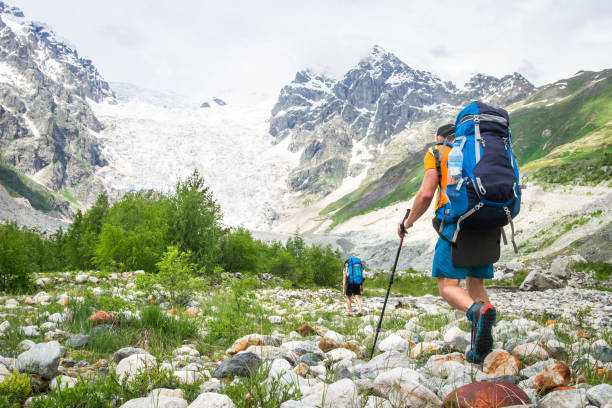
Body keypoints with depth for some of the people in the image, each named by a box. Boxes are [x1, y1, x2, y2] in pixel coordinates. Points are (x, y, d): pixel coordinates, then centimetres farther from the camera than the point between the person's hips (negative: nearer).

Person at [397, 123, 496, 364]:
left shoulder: (437, 153, 12)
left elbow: (426, 194, -1)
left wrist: (408, 222, 11)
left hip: (456, 223, -5)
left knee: (448, 287, -5)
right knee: (476, 285, 12)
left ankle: (477, 310, -37)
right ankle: (480, 349, -1)